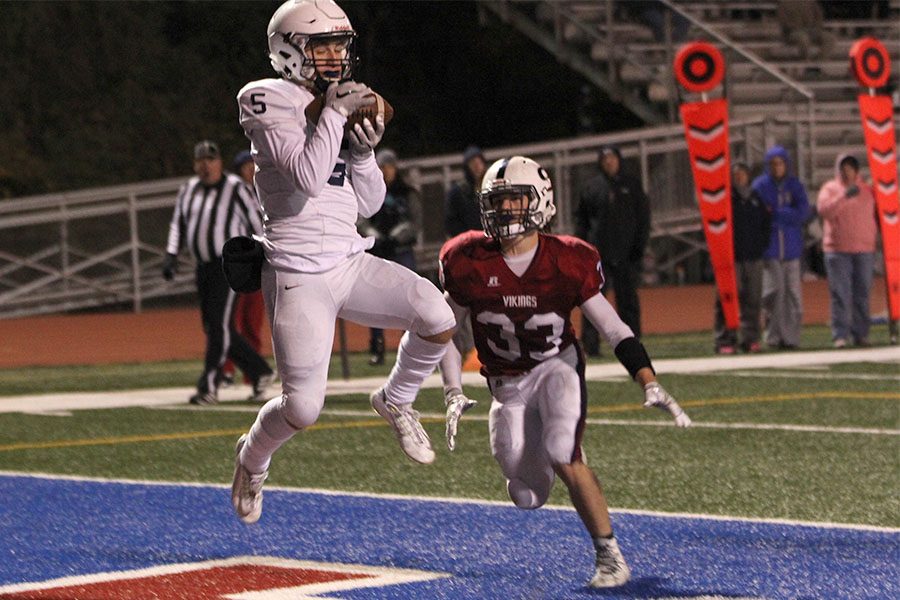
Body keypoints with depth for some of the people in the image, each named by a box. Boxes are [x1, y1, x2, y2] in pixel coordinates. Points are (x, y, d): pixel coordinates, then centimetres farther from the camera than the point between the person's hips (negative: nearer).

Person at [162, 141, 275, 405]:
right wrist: (171, 256, 6)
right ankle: (260, 373, 19)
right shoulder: (189, 189, 11)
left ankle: (209, 387, -12)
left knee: (218, 324, -13)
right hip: (204, 265, 7)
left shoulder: (235, 188, -8)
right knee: (213, 326, 7)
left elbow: (255, 222, -5)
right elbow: (178, 223, 19)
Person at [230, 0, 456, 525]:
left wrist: (364, 151, -3)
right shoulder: (271, 104, -9)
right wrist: (334, 114, -17)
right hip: (298, 276, -6)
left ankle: (395, 401, 11)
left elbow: (368, 203, 13)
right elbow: (308, 178, -24)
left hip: (351, 263, 6)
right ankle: (253, 458, 26)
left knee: (438, 318, -18)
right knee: (304, 408, -9)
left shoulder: (343, 106, 13)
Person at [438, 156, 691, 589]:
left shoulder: (567, 262, -17)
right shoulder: (470, 264, -13)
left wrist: (650, 385, -22)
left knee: (564, 458, -29)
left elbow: (613, 328, -12)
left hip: (558, 367, -2)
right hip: (507, 386, 2)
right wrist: (453, 394, -8)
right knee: (528, 497, 2)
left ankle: (609, 554, -16)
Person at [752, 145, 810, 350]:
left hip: (791, 248, 2)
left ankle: (791, 337, 5)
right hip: (770, 249, -2)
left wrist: (774, 213, -11)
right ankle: (774, 336, -3)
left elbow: (803, 212, -5)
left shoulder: (795, 185, 8)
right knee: (773, 291, -9)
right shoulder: (759, 186, 3)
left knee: (793, 293, 0)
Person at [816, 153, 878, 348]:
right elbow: (824, 210, -12)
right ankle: (840, 335, -7)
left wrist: (874, 239, 9)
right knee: (841, 295, -7)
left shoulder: (867, 190, 13)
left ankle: (861, 334, 8)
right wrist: (844, 196, -22)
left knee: (862, 295, 4)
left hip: (864, 250, 3)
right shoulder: (830, 189, 5)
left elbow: (876, 215, 18)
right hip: (838, 250, -3)